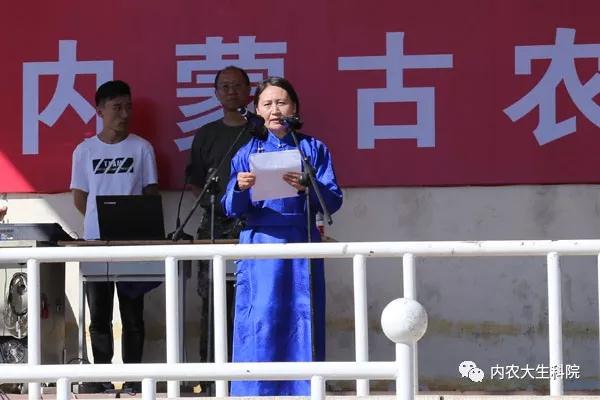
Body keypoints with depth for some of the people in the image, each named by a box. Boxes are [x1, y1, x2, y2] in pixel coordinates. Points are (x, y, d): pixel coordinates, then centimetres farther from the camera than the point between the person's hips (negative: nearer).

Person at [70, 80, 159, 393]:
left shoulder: (141, 148, 3)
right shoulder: (85, 150, 5)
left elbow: (151, 194, 5)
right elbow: (79, 198, 8)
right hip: (95, 241, 1)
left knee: (132, 313, 2)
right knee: (99, 314, 3)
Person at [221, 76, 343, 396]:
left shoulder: (313, 149, 7)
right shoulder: (248, 153, 10)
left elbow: (333, 200, 0)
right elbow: (232, 209, 5)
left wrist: (307, 187, -20)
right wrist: (239, 188, -17)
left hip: (300, 247, 0)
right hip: (259, 249, 1)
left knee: (300, 320, -2)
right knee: (258, 322, -4)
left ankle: (303, 390, 2)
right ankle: (257, 391, 0)